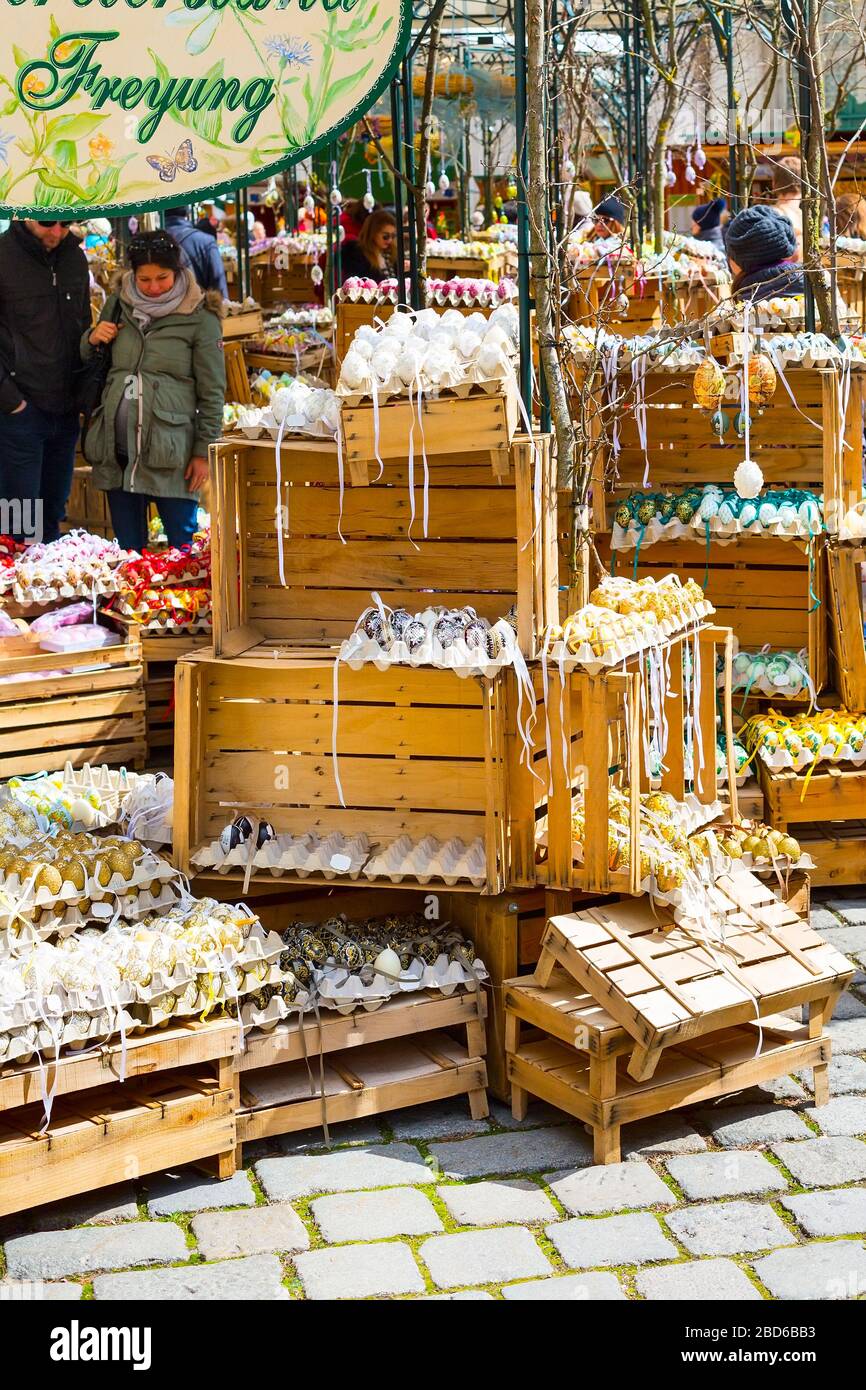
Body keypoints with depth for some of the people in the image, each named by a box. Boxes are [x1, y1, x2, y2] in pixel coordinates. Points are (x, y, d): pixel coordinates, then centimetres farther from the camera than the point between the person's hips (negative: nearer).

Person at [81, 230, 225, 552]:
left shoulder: (199, 317, -3)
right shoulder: (118, 305, 10)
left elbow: (212, 390, -2)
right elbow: (88, 363, 25)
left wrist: (204, 451, -5)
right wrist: (92, 339, 2)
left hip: (169, 449, -4)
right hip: (116, 446, 5)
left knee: (183, 547, 0)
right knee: (128, 550, 10)